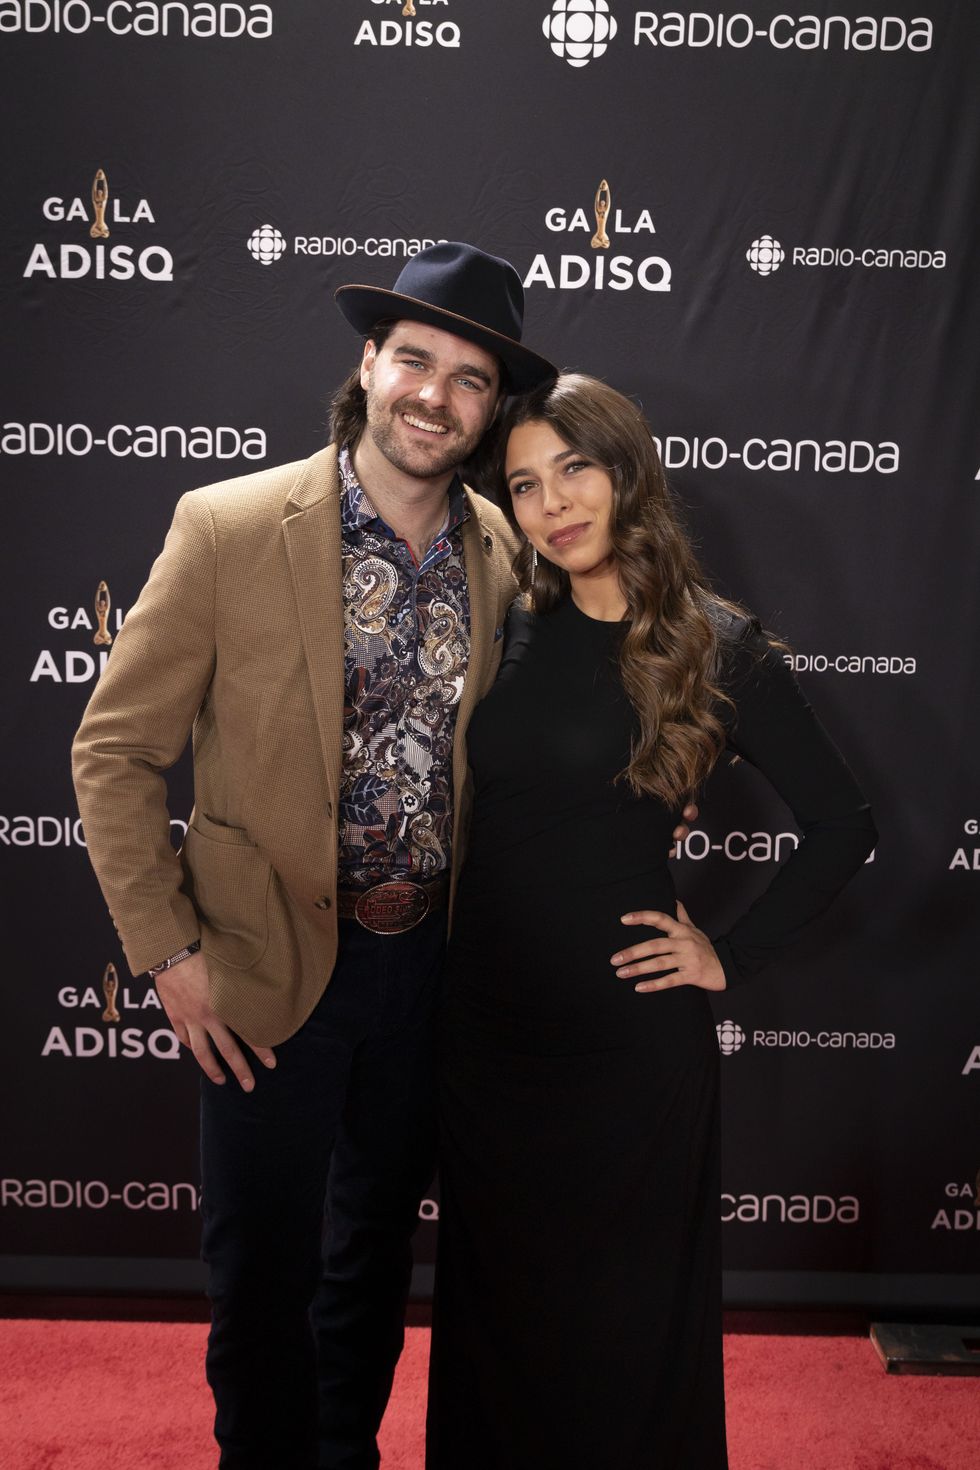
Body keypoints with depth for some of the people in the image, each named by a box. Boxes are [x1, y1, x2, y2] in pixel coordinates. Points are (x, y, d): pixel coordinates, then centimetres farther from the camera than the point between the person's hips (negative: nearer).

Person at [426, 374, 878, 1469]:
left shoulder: (715, 646, -7)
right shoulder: (508, 631, 3)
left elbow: (842, 824, -3)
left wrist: (732, 956, -4)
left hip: (626, 1031, -3)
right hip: (489, 1020, 4)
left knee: (626, 1311, 13)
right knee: (493, 1296, 18)